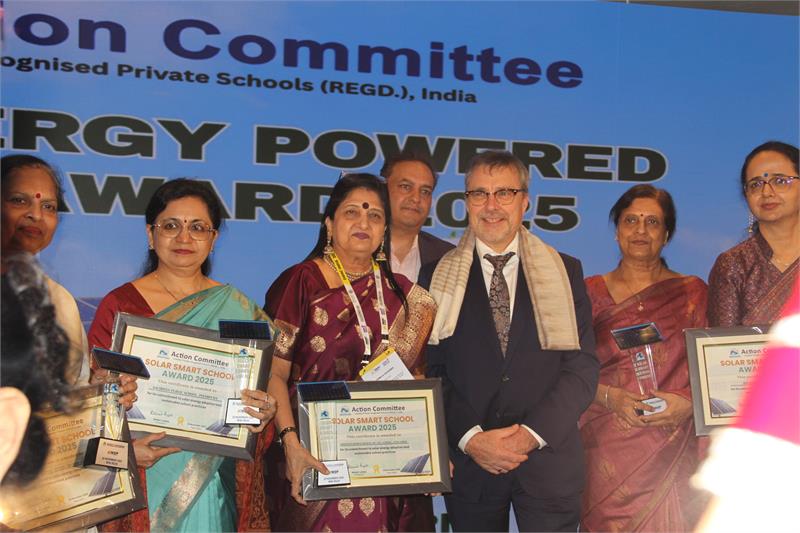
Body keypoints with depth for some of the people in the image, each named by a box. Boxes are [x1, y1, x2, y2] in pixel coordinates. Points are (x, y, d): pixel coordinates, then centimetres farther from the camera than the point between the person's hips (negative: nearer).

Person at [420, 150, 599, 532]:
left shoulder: (565, 272, 5)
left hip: (549, 462, 0)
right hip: (469, 462, 0)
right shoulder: (436, 278, 4)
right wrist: (470, 439, -11)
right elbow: (429, 373, 1)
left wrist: (532, 434, -11)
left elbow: (583, 368, -1)